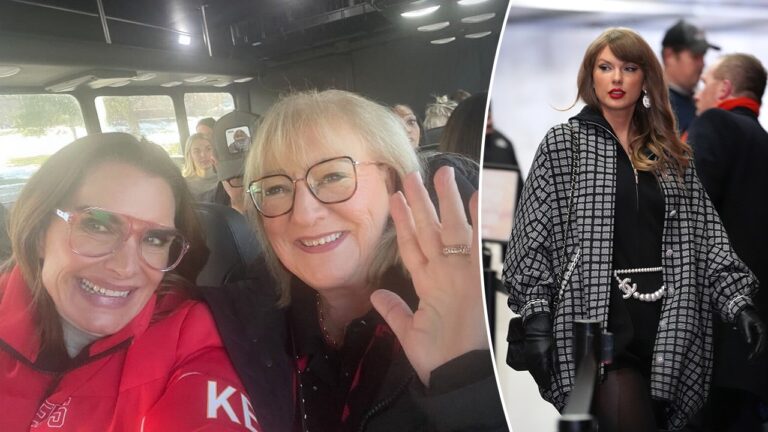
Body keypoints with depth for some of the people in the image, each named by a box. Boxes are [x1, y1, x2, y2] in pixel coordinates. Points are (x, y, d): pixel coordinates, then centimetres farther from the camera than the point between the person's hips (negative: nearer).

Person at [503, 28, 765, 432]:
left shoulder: (671, 153, 14)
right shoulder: (563, 143, 1)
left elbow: (707, 235, 11)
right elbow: (534, 238, -5)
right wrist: (536, 317, -12)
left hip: (667, 322, 5)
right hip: (600, 318, -4)